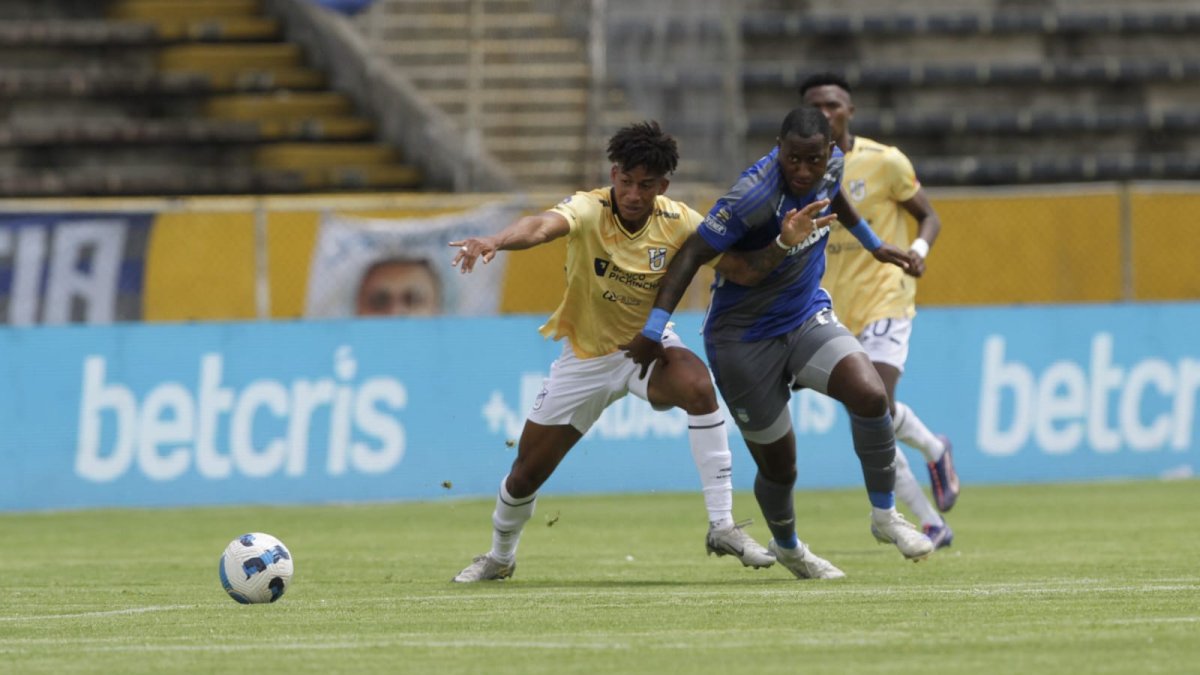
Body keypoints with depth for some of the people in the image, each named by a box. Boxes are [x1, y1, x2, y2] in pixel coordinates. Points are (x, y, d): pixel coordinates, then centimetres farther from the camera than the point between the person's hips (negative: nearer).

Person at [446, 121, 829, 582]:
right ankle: (499, 557, 40)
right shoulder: (589, 210, -24)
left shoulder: (679, 223, -14)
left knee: (698, 385, -34)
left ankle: (722, 526, -27)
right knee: (526, 473, 6)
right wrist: (495, 242, -66)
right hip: (586, 355, -1)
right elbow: (542, 227, -46)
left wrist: (784, 244, -31)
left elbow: (744, 271, -12)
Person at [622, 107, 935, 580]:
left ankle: (884, 515, 0)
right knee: (778, 466, 4)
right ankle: (786, 546, 37)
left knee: (870, 396, -22)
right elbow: (693, 253, -25)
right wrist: (654, 332, -29)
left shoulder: (830, 166, -7)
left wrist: (871, 243, 34)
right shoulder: (755, 194, -28)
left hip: (807, 318, 5)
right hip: (744, 339, -5)